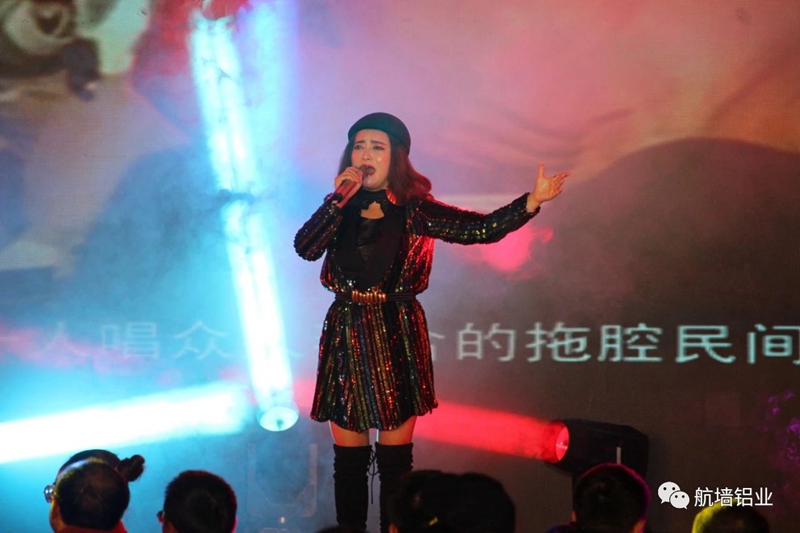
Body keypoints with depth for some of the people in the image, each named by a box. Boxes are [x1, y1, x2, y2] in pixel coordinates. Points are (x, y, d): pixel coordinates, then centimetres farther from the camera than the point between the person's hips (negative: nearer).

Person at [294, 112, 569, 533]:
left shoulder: (414, 210, -4)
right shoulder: (341, 209, 6)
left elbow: (483, 229, -14)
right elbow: (306, 248, -10)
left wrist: (531, 201, -26)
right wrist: (339, 199, -13)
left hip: (396, 340, -3)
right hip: (346, 338, 3)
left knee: (395, 459, 1)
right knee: (348, 457, 6)